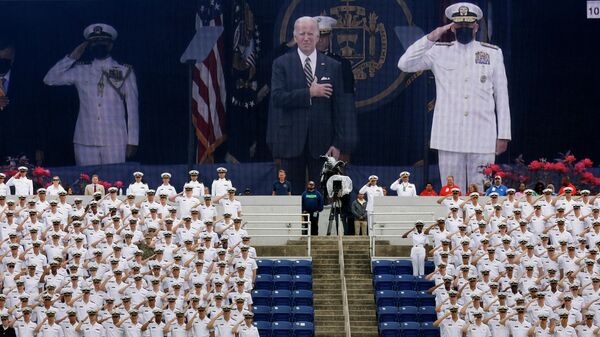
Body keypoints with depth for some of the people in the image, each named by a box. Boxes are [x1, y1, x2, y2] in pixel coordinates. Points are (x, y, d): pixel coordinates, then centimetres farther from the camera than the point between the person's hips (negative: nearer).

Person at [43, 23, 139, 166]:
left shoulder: (125, 72, 6)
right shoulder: (80, 71, 12)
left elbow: (132, 108, 5)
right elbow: (49, 79, 8)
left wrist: (132, 142, 0)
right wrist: (72, 57, 6)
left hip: (115, 142, -2)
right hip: (85, 141, 2)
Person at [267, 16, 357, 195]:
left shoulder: (333, 66, 4)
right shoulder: (282, 64, 4)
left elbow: (342, 107, 2)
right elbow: (277, 97, -8)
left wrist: (339, 143, -4)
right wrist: (309, 93, -15)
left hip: (322, 143, 0)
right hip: (291, 141, 0)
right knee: (293, 193, 5)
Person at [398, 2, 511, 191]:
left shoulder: (493, 53, 8)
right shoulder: (439, 52, 8)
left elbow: (501, 96, 8)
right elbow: (404, 64, -3)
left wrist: (503, 135, 3)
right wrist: (431, 38, -8)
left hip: (483, 139, 0)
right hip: (449, 138, 0)